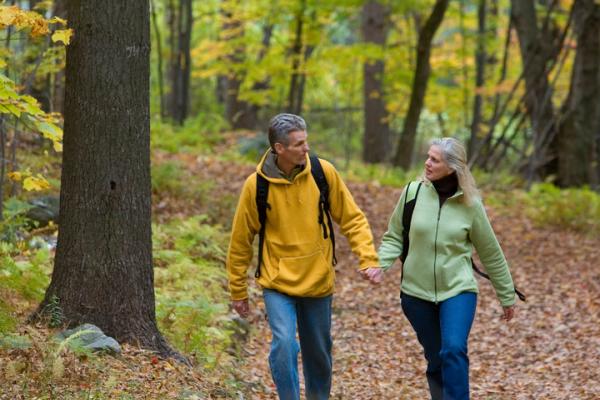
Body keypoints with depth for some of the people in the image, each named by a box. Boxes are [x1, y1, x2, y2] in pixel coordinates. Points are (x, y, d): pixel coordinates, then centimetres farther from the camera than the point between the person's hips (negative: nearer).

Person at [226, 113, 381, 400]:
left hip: (318, 281, 2)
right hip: (278, 282, -2)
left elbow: (352, 218, 0)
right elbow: (240, 241, -2)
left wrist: (369, 259, -12)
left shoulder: (324, 172, -8)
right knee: (284, 345, -21)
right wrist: (238, 292, 3)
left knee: (319, 353, 14)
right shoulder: (256, 185, -12)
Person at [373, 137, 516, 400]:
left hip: (458, 290, -2)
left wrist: (507, 295, 10)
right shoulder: (414, 192, -6)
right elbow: (394, 237, 4)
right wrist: (379, 263, -16)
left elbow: (490, 252, 3)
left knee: (453, 351, -21)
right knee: (435, 359, 9)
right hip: (417, 291, 2)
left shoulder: (469, 204, -7)